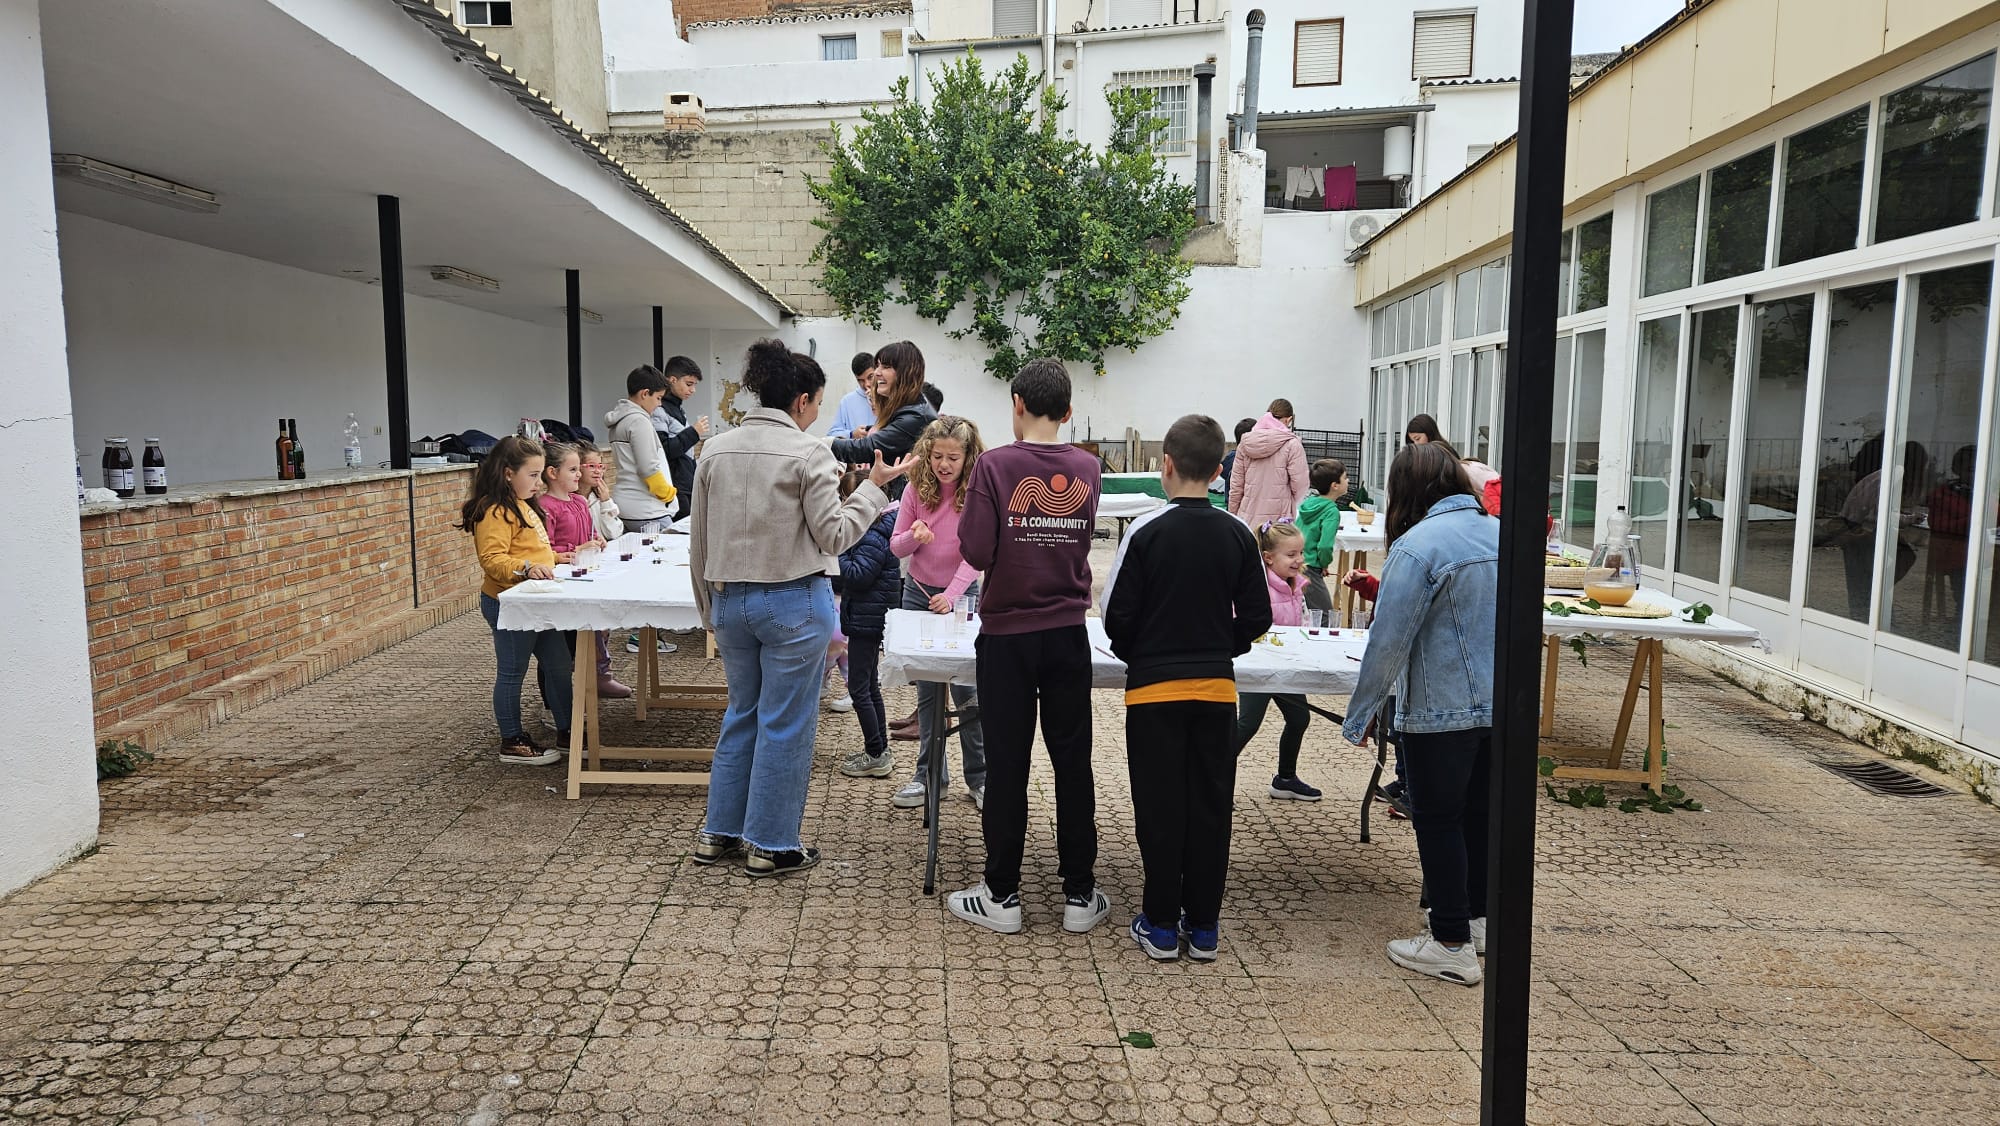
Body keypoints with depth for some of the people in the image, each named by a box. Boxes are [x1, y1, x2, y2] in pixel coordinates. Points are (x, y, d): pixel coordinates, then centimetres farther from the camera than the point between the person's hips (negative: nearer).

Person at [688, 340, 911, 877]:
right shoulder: (808, 452, -12)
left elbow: (699, 540, 9)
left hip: (730, 600, 6)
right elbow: (833, 535, -11)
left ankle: (719, 832, 27)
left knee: (741, 713, 20)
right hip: (793, 602, -6)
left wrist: (711, 608, 19)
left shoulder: (716, 451, 5)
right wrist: (874, 487, -2)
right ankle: (771, 845, 16)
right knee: (785, 723, 6)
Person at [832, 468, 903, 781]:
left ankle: (877, 756, 3)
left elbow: (857, 576, -24)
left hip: (866, 620, -11)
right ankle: (880, 751, 25)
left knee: (859, 688, -3)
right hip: (868, 618, 11)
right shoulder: (872, 530, 12)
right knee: (869, 685, 17)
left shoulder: (874, 538, -19)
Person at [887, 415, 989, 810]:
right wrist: (914, 535, -22)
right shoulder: (917, 489, -3)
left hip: (962, 595, -3)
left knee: (966, 690, -2)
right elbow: (897, 548, 1)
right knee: (926, 689, 9)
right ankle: (929, 774, 19)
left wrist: (951, 596, -28)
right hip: (918, 592, 3)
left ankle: (979, 776, 11)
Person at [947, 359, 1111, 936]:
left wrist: (972, 503, 3)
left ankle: (1002, 897, 14)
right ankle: (1079, 895, 17)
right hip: (1069, 633, 3)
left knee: (1006, 765, 5)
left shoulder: (996, 465, -11)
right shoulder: (1086, 469, 2)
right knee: (1073, 763, 10)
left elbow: (976, 552, -14)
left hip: (1007, 633, -3)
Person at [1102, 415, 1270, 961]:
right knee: (1210, 806, 10)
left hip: (1154, 689, -2)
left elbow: (1117, 614, -10)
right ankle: (1203, 926, 18)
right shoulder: (1237, 535, -2)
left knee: (1160, 806, 6)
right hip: (1216, 689, 3)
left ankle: (1160, 925, 14)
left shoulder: (1147, 531, -11)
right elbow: (1256, 617, 1)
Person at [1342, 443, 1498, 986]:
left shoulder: (1419, 546, -18)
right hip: (1503, 705, 7)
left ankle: (1452, 945, 12)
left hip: (1442, 709, -7)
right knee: (1479, 812, 19)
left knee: (1438, 820, 4)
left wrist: (1361, 713, -9)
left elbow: (1388, 641, -18)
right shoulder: (1501, 534, 5)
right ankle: (1478, 918, 34)